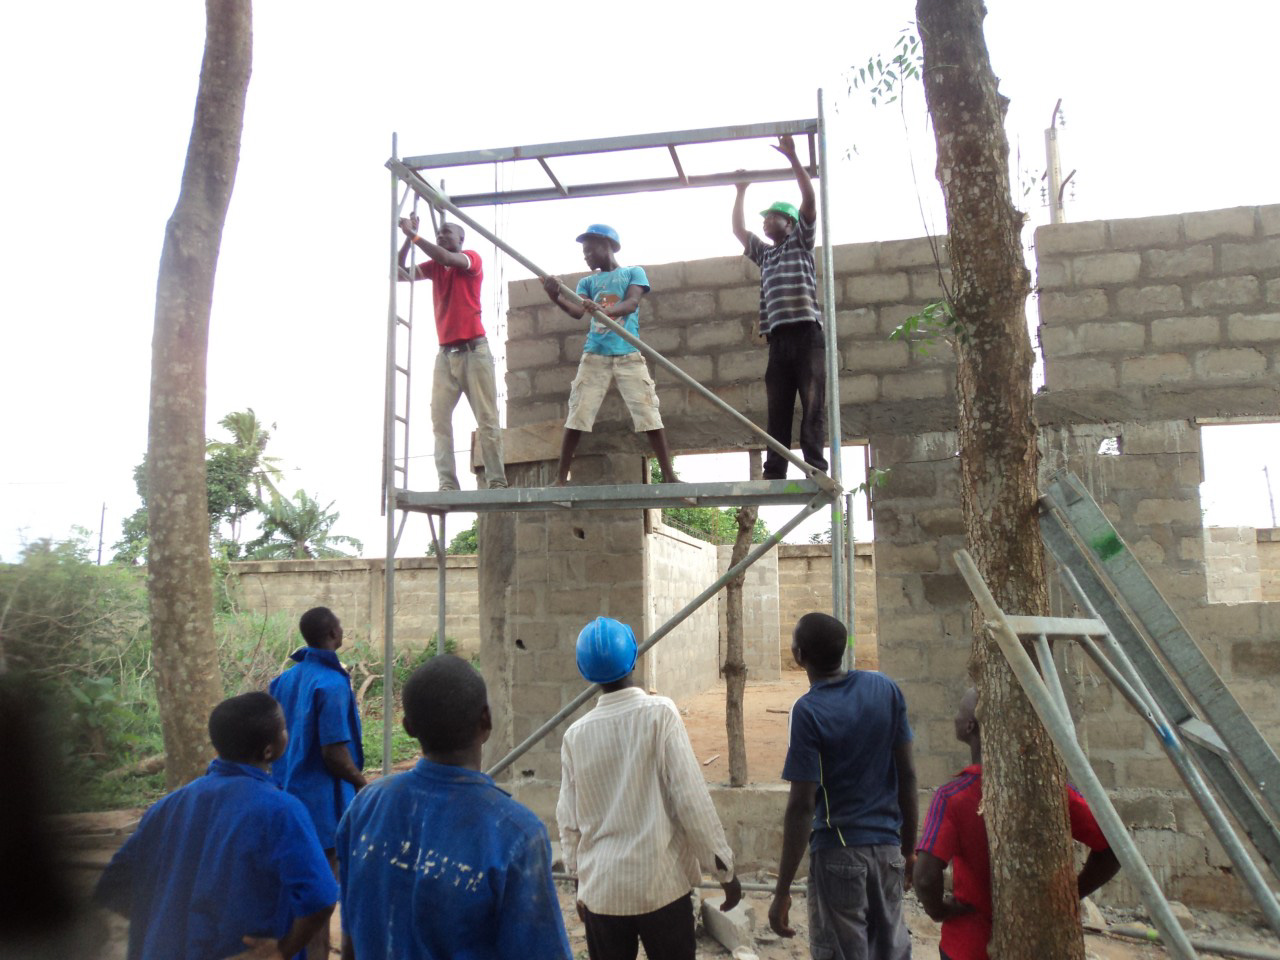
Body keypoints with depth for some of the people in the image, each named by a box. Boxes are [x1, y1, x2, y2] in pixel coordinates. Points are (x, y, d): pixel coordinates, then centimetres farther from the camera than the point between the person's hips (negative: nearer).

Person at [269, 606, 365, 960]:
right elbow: (334, 752, -20)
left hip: (287, 794, 8)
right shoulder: (332, 684, -19)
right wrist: (362, 783, -5)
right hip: (322, 802, -8)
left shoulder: (285, 679, 6)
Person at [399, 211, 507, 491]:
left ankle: (497, 481, -5)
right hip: (445, 353, 5)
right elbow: (399, 273, 6)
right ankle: (447, 483, -9)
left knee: (487, 419, -5)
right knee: (440, 418, -6)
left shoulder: (472, 258, 1)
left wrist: (414, 234, -15)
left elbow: (448, 258, -19)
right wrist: (408, 238, -2)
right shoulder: (434, 266, 15)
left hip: (474, 350, -5)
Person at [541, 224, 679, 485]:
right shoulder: (587, 282, 15)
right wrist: (557, 299, -27)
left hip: (628, 355, -2)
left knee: (649, 414, -6)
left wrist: (606, 310, -34)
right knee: (577, 415, -3)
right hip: (594, 355, 2)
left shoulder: (634, 272, 8)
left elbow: (632, 303, -12)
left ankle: (669, 475, -1)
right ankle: (560, 478, 2)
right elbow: (578, 312, -5)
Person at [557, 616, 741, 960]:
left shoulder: (576, 734, -1)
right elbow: (691, 797, -12)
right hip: (661, 883, -2)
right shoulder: (660, 713, -10)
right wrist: (725, 869, -3)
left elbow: (568, 820, 5)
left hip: (601, 889, 3)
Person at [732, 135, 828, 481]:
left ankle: (815, 465, -14)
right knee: (778, 408, -1)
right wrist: (741, 192, 35)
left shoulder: (801, 242, 15)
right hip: (778, 336, 5)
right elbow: (738, 230, 34)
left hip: (806, 332, -5)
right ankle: (774, 471, -4)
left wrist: (792, 157, -1)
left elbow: (809, 200, 3)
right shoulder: (765, 254, 30)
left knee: (813, 404, -9)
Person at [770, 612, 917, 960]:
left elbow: (802, 805, -17)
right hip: (888, 849, 5)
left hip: (838, 854, -5)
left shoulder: (808, 711, -16)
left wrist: (782, 891, -11)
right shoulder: (886, 689, -1)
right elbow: (907, 774, 5)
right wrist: (909, 848, 16)